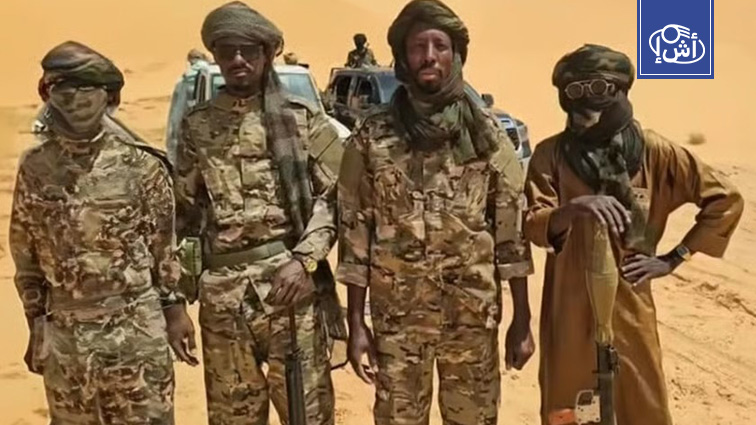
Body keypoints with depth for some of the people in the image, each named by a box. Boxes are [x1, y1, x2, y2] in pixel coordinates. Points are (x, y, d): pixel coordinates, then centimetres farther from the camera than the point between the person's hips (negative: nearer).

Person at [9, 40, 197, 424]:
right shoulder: (35, 167, 1)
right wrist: (35, 327, 9)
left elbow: (165, 244, -1)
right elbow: (26, 255, 8)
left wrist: (174, 307, -2)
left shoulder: (139, 163, -7)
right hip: (63, 335, 3)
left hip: (136, 329, -3)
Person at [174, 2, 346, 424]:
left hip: (289, 283, -2)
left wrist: (304, 260, -13)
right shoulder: (197, 126, 10)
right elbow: (186, 209, 14)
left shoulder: (302, 118, 3)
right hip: (222, 292, 3)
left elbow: (334, 197, -1)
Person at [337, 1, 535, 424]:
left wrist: (522, 320, -1)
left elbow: (514, 230, 0)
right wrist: (356, 323, -3)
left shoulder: (488, 134, 0)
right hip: (397, 318, 0)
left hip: (474, 317, 1)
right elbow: (355, 231, 0)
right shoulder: (371, 138, -1)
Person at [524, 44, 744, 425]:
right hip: (569, 309, 0)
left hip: (629, 306, 0)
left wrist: (672, 259, -1)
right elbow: (533, 227, -13)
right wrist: (573, 208, -34)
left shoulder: (654, 152, -4)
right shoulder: (551, 154, -4)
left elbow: (725, 199, 2)